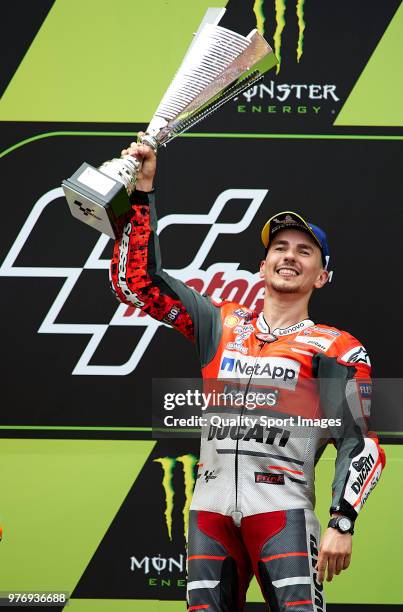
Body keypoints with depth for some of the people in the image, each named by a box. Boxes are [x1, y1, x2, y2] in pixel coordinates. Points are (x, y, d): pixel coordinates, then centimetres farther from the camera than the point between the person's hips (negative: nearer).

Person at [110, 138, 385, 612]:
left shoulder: (337, 350, 6)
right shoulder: (221, 324, 17)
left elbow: (360, 443, 0)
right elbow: (137, 280, 17)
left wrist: (342, 524, -12)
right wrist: (142, 192, 12)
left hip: (281, 503, -4)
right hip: (211, 503, 4)